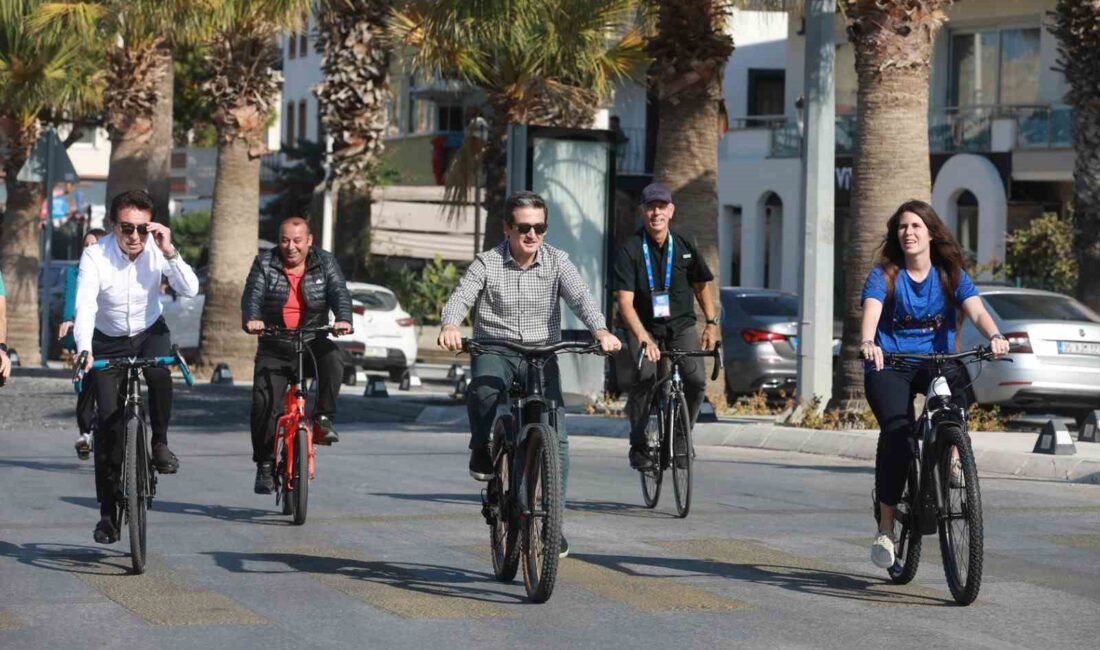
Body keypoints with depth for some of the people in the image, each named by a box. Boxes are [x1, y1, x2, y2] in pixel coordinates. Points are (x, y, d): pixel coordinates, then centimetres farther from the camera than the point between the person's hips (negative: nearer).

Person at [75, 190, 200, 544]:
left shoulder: (157, 250, -18)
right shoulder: (95, 256, -25)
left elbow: (190, 289, -26)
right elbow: (84, 306, -36)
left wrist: (169, 252, -36)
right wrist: (84, 351, -51)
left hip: (150, 332, 1)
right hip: (109, 341, -1)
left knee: (159, 373, -34)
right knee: (108, 419, -9)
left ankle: (160, 444, -9)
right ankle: (107, 512, -1)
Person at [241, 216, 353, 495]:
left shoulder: (325, 263, 4)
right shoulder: (265, 263, 3)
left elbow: (340, 292, -10)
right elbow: (252, 295, -11)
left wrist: (343, 319, -32)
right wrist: (251, 319, -34)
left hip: (313, 341, 0)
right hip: (275, 346, 0)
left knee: (333, 361, -33)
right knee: (263, 402, -15)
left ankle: (324, 419, -16)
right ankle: (265, 465, -3)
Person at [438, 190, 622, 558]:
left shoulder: (556, 262, 0)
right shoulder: (487, 264, -4)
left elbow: (580, 297, -14)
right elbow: (460, 297, -17)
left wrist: (601, 331, -34)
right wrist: (450, 327, -41)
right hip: (494, 350, -2)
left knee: (557, 436, -12)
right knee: (483, 389, -37)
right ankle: (482, 449, -6)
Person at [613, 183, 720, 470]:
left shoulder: (684, 246, 2)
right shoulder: (629, 250, -9)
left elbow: (701, 285, 17)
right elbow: (625, 301, -17)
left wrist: (711, 323, 7)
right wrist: (643, 338, -29)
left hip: (681, 326, 3)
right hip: (644, 327, -3)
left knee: (696, 379, -19)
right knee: (645, 377, -27)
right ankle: (639, 444, -9)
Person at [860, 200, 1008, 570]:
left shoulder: (951, 275, 4)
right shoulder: (884, 275, -1)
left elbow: (976, 311, -12)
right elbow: (871, 313, -19)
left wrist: (994, 337, -34)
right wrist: (867, 342, -42)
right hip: (888, 364, -2)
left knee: (957, 379, -35)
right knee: (897, 431, -24)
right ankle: (885, 527, -15)